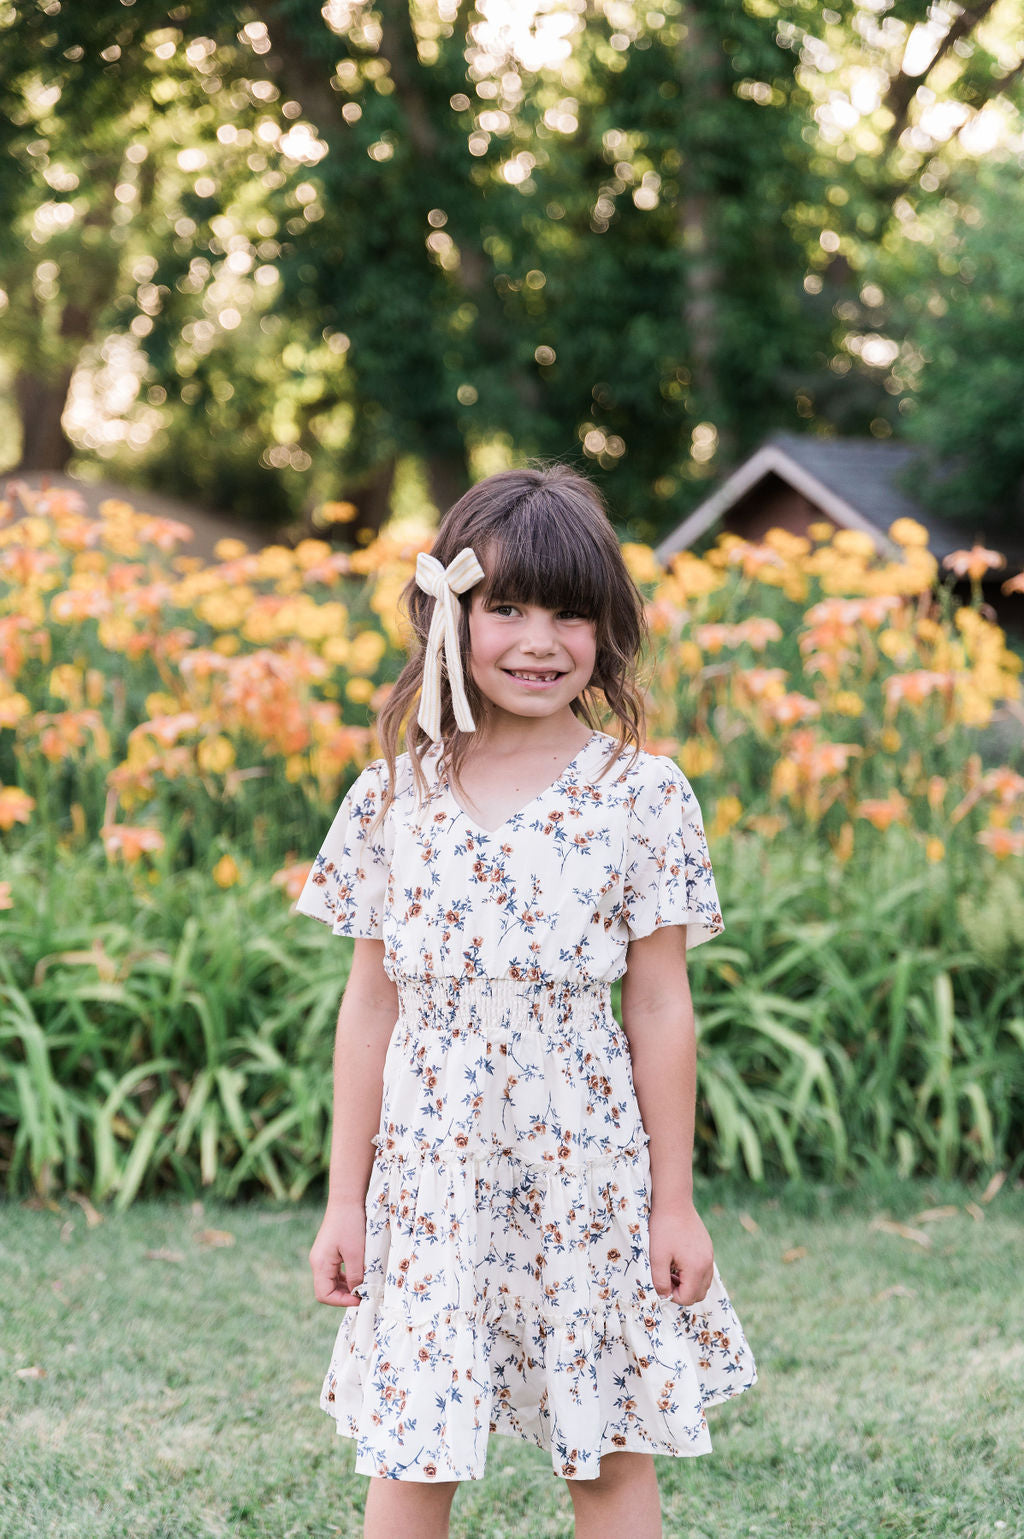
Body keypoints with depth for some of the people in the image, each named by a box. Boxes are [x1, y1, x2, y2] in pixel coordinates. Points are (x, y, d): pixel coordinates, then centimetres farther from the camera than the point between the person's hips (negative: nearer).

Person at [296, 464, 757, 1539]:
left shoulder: (641, 795, -3)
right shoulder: (393, 798, 1)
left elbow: (660, 1007, -1)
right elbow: (372, 1005, 5)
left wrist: (674, 1202, 0)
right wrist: (343, 1201, 5)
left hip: (588, 1173, -1)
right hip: (429, 1174, 1)